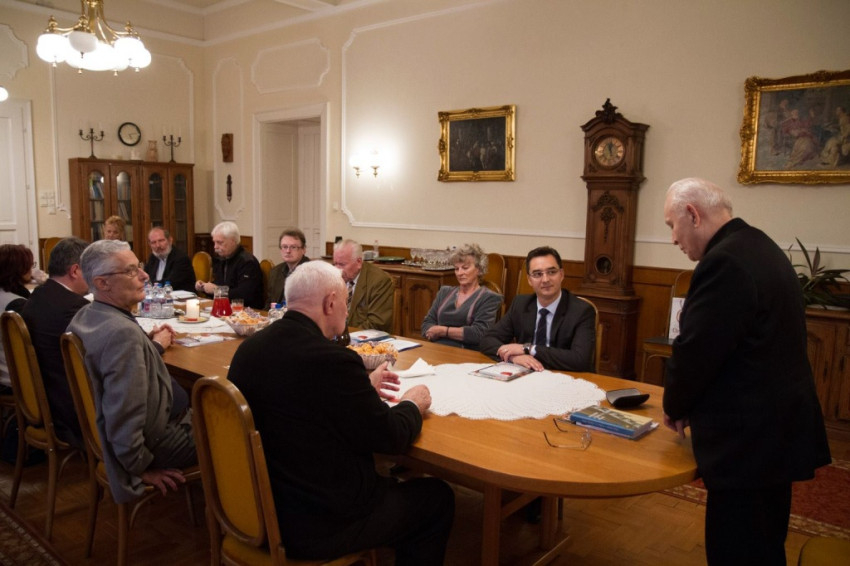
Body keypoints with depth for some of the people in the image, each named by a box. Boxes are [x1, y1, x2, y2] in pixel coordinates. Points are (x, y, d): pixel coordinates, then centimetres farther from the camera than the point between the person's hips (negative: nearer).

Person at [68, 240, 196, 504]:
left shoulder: (85, 316, -2)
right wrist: (140, 468, -20)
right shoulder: (123, 331, -32)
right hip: (155, 442, -9)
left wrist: (151, 344, 8)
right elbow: (125, 420, -33)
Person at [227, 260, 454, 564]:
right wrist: (412, 404, 3)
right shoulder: (332, 359, -26)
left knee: (388, 483, 29)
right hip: (318, 524, -8)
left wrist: (362, 386, 13)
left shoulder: (251, 346, -2)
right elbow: (390, 437, -16)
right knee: (436, 496, 12)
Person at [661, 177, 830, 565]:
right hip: (775, 429, 10)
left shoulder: (725, 261, -22)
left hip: (749, 440, -10)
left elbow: (694, 352, -22)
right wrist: (688, 406, 12)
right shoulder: (759, 247, 10)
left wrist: (675, 408, -2)